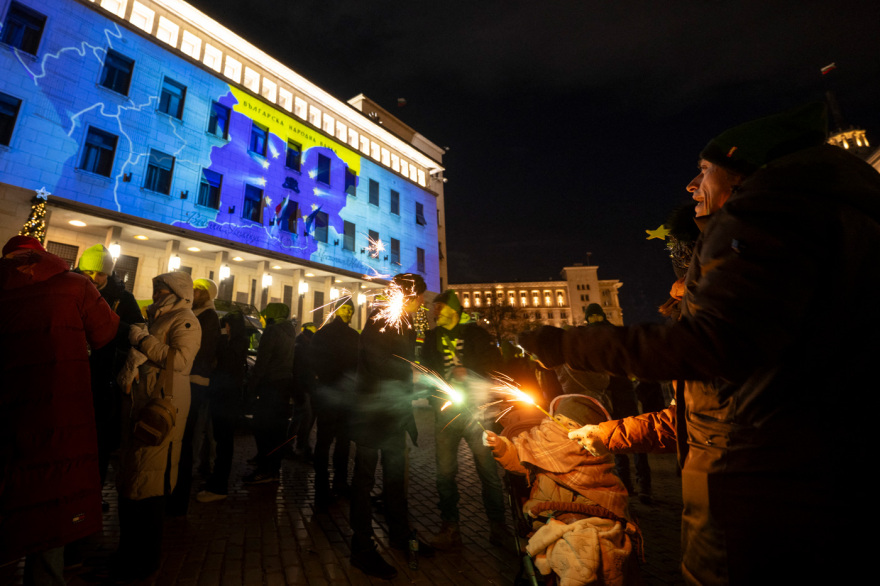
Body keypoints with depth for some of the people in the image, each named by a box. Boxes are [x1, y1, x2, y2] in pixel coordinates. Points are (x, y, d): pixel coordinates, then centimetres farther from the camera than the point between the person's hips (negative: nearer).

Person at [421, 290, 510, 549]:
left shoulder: (474, 332, 5)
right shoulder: (432, 337, 14)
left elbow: (493, 362, 0)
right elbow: (426, 370, 17)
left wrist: (468, 371, -12)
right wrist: (435, 399, 3)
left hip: (475, 409, -3)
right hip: (446, 412, 3)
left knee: (488, 470, 2)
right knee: (445, 472, 5)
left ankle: (498, 528, 19)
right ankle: (450, 529, 20)